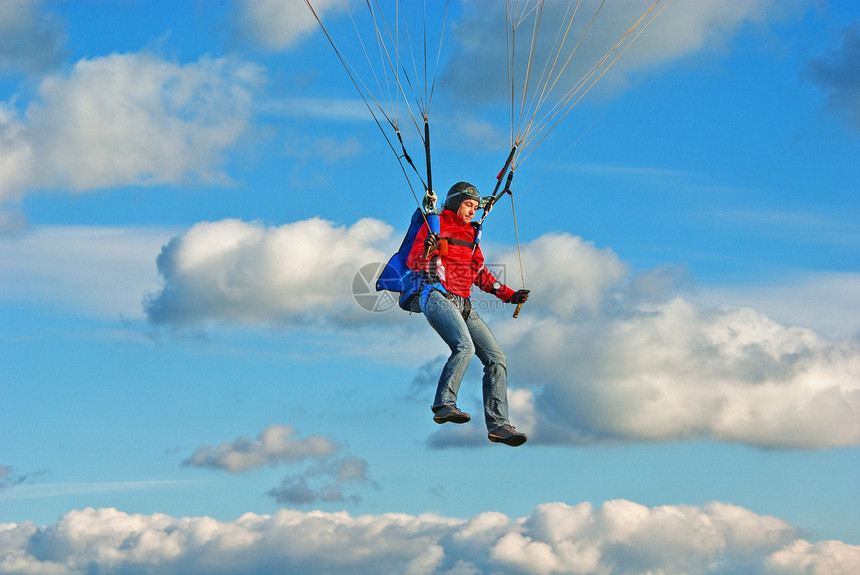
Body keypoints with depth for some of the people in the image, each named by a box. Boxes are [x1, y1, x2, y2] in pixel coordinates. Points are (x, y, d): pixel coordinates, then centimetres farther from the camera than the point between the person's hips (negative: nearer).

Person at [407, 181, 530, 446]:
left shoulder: (470, 234, 24)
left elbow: (480, 273, 29)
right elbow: (413, 263, -3)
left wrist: (509, 295, 19)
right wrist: (426, 251, -25)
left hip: (464, 305, 7)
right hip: (438, 297, -7)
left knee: (496, 358, -4)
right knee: (465, 347, -32)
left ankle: (497, 424, -6)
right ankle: (444, 405, -26)